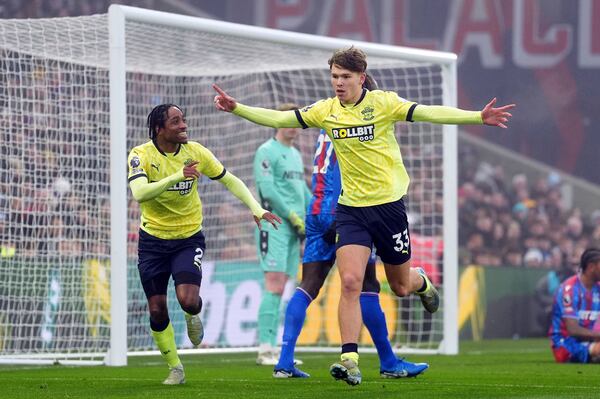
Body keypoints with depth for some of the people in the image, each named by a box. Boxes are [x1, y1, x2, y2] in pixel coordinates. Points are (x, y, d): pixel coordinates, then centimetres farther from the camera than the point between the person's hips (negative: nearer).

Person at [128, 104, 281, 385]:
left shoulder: (196, 152, -8)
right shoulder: (141, 155, -14)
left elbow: (230, 181, 6)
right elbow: (139, 192, -32)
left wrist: (256, 209, -4)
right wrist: (177, 176, -41)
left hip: (189, 237, 0)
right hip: (153, 239, 0)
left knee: (188, 300, -21)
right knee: (157, 310, 0)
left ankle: (193, 316, 17)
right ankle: (175, 368, 20)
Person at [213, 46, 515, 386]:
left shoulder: (384, 103, -10)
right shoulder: (326, 111, 1)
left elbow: (428, 113, -18)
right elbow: (277, 119, 5)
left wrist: (478, 117, -29)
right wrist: (236, 108, -5)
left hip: (388, 204, -2)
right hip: (351, 208, 2)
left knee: (400, 286, 12)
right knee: (350, 282, -15)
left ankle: (423, 284, 49)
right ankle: (350, 360, -17)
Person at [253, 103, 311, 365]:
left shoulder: (295, 154, 20)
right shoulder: (266, 152, -6)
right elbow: (268, 189, -15)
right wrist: (293, 217, -15)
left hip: (294, 229, 8)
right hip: (274, 226, -8)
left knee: (282, 289, 6)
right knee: (274, 286, -13)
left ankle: (272, 348, 6)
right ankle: (265, 349, -14)